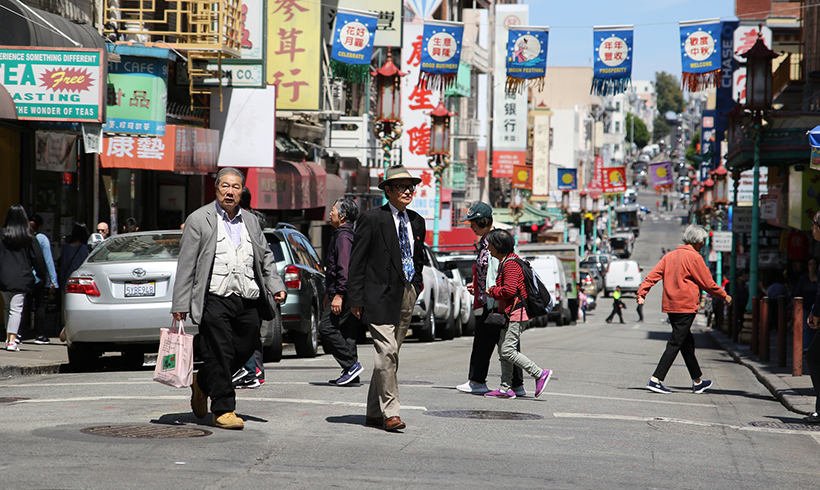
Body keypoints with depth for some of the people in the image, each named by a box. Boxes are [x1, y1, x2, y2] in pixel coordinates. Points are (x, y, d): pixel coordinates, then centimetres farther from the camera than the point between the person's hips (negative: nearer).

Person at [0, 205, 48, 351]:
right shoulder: (28, 236, -2)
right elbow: (37, 257, 3)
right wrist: (42, 274, 14)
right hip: (21, 277, -2)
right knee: (16, 308, -4)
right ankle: (12, 341, -12)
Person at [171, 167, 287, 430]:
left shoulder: (251, 223, 19)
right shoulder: (199, 220, 2)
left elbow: (266, 258, 25)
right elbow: (186, 264, -1)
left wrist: (276, 286, 7)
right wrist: (181, 304, -6)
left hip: (247, 300, 5)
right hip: (214, 300, -5)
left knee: (245, 350, 7)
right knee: (220, 354, -7)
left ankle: (202, 383, 31)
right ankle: (223, 409, 5)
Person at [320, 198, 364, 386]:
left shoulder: (343, 236, -12)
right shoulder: (342, 234, 21)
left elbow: (345, 268, -22)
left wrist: (338, 294, -25)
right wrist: (329, 292, 31)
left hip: (345, 294, -10)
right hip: (347, 294, 10)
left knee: (326, 328, -12)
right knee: (346, 333, 8)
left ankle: (351, 364, -14)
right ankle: (352, 375, 8)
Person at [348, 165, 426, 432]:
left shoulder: (417, 222, 13)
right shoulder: (371, 219, -5)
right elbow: (357, 260, -6)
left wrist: (416, 286, 15)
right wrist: (355, 299, -10)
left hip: (407, 294, 6)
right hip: (380, 294, -6)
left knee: (390, 354, 10)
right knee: (386, 351, -15)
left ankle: (374, 412, 18)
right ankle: (390, 412, -11)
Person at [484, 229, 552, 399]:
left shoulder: (510, 264, -15)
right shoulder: (504, 262, 18)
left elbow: (509, 290, -24)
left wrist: (492, 292, -10)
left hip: (516, 312, -11)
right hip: (510, 312, 11)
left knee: (507, 350, -14)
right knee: (503, 350, 9)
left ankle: (540, 374, -11)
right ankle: (506, 388, 9)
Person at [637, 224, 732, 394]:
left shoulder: (670, 256, 12)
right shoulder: (694, 257, -8)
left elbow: (653, 275, 6)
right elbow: (708, 283, -5)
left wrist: (642, 293, 4)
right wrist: (724, 296, 7)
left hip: (670, 306, 8)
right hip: (686, 306, -8)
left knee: (687, 342, 16)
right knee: (675, 344, -7)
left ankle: (697, 382, 24)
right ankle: (656, 379, -14)